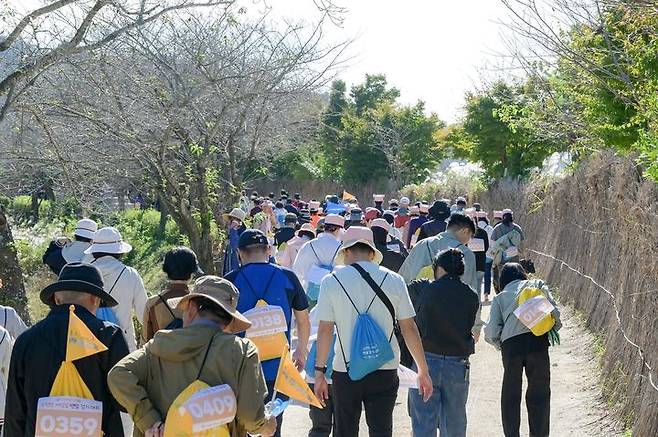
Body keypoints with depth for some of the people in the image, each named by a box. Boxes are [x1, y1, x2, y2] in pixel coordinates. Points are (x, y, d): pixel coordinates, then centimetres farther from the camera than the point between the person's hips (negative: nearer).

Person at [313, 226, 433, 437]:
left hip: (345, 370, 0)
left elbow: (325, 330, -4)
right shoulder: (393, 280, -2)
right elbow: (409, 328, -1)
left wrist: (320, 371, 4)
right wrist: (423, 371, 6)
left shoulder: (331, 281, -4)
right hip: (385, 370, 1)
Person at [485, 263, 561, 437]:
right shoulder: (537, 285, 21)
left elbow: (491, 333, 8)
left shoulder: (499, 298, 21)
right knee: (539, 392, 9)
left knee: (510, 395, 13)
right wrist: (553, 330, 22)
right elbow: (554, 311, 6)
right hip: (537, 340, -1)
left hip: (510, 345, 1)